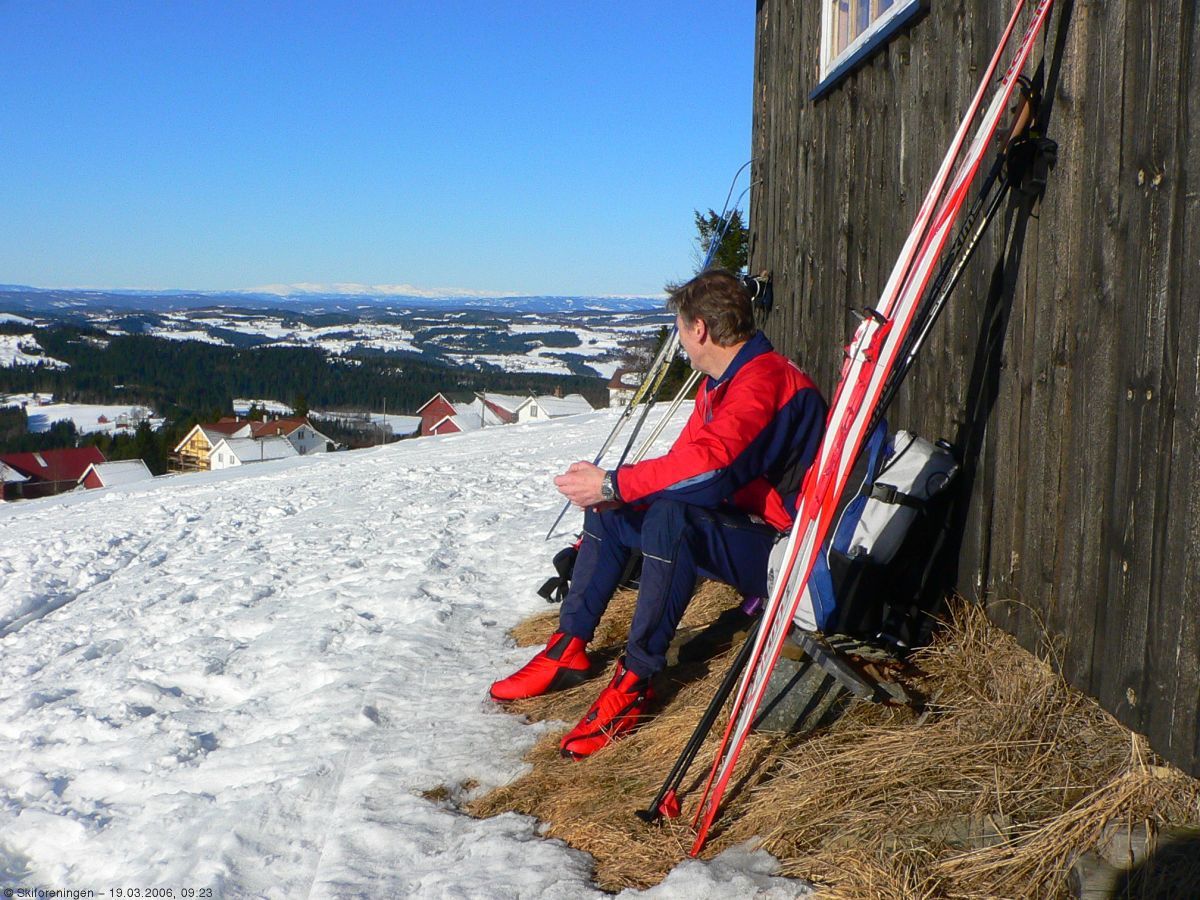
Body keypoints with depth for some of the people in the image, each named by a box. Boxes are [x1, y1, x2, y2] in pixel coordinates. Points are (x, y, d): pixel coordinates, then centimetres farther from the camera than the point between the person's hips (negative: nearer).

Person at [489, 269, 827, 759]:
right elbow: (684, 459, 9)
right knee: (609, 510, 13)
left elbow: (710, 464, -36)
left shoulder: (765, 378, -22)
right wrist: (611, 490, -8)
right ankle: (568, 648, 11)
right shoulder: (718, 383, 11)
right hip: (733, 522, 11)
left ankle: (636, 680, -28)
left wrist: (613, 484, -29)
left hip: (779, 547, -11)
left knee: (670, 517, -37)